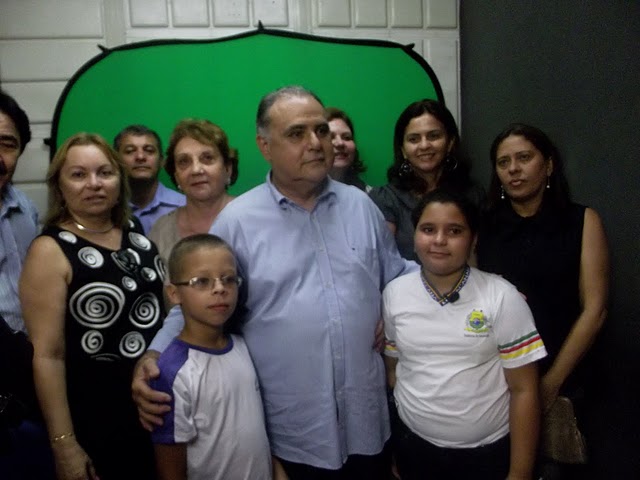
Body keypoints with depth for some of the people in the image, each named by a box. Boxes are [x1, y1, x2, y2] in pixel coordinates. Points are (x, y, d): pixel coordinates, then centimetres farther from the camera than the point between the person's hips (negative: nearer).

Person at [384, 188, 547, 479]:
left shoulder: (502, 298, -12)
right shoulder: (394, 294, -4)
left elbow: (523, 390, -9)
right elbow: (392, 370, 6)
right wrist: (394, 454, 9)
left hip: (488, 453, -2)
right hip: (414, 447, 2)